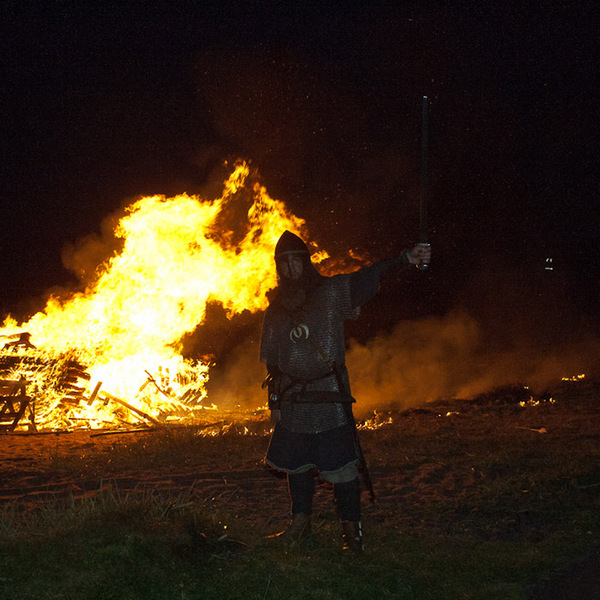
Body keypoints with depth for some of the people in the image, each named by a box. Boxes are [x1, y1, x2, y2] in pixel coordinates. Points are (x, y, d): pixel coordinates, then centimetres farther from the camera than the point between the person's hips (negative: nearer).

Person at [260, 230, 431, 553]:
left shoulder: (330, 292, -3)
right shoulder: (276, 308, 10)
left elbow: (368, 278, -17)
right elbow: (272, 360, 16)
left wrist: (405, 259, -32)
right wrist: (274, 401, 13)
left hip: (329, 397, -4)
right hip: (293, 401, 4)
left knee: (339, 464, -5)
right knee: (296, 464, 12)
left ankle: (351, 528, 4)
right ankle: (301, 521, 29)